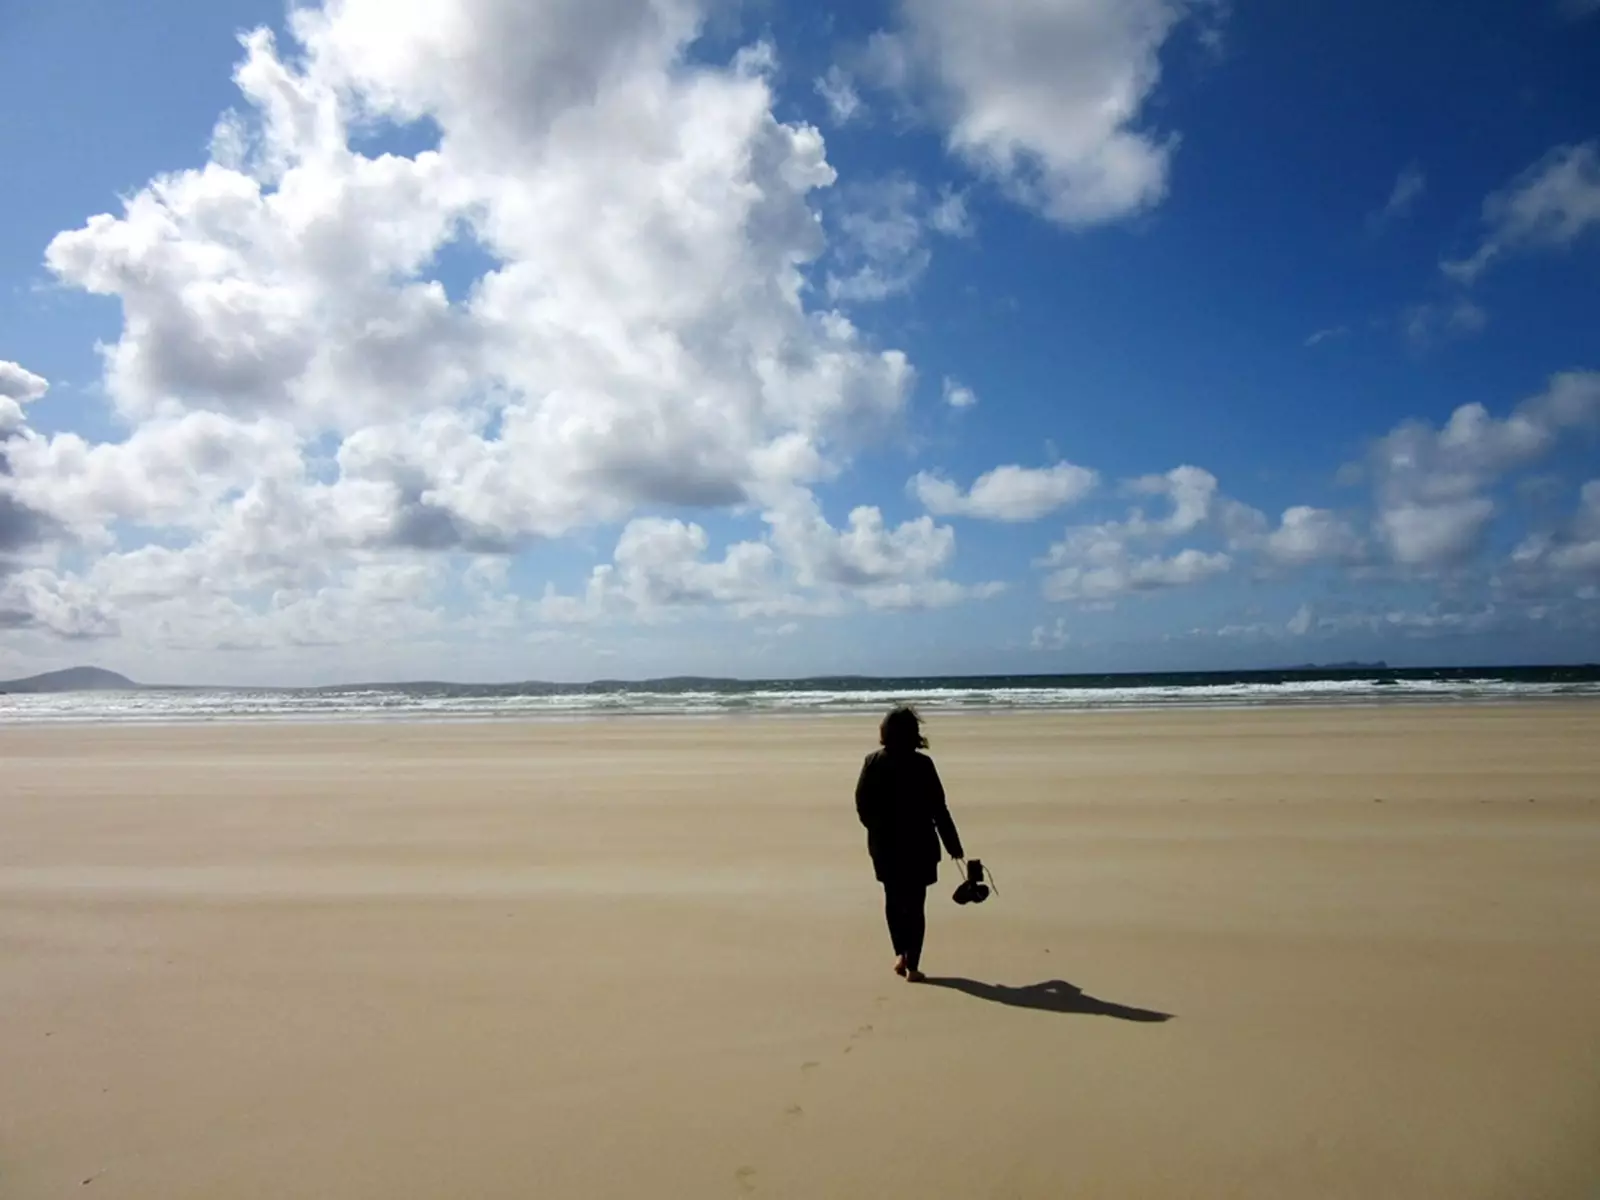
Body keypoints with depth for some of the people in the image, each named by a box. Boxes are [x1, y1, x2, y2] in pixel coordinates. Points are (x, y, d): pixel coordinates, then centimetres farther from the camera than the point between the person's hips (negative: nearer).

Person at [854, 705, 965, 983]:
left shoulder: (873, 762, -6)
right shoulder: (921, 764, -14)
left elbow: (862, 805, -1)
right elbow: (938, 809, -11)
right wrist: (953, 845, -1)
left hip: (883, 844, 3)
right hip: (917, 844, -2)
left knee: (893, 900, 22)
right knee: (915, 904, 9)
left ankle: (900, 954, 16)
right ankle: (913, 966, 11)